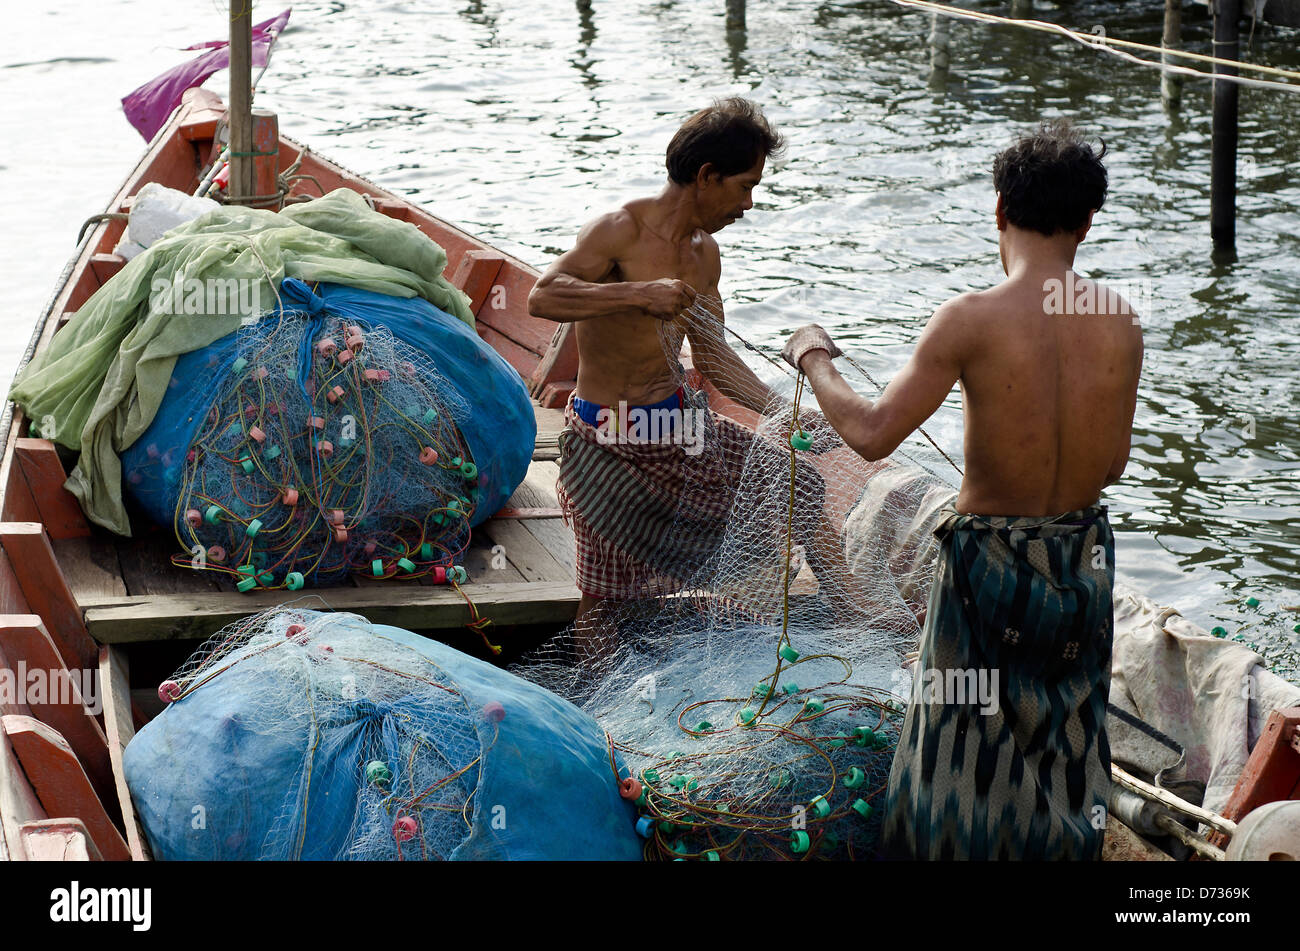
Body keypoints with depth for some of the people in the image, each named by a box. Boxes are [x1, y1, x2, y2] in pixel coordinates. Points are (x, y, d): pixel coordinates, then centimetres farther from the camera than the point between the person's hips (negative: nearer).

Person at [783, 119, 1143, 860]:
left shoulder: (972, 321, -20)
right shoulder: (1122, 325, -7)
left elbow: (873, 436, -19)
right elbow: (1114, 465, 2)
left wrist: (815, 361, -3)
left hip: (989, 559, -4)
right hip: (1083, 560, 4)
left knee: (967, 750, 11)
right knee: (1067, 742, 19)